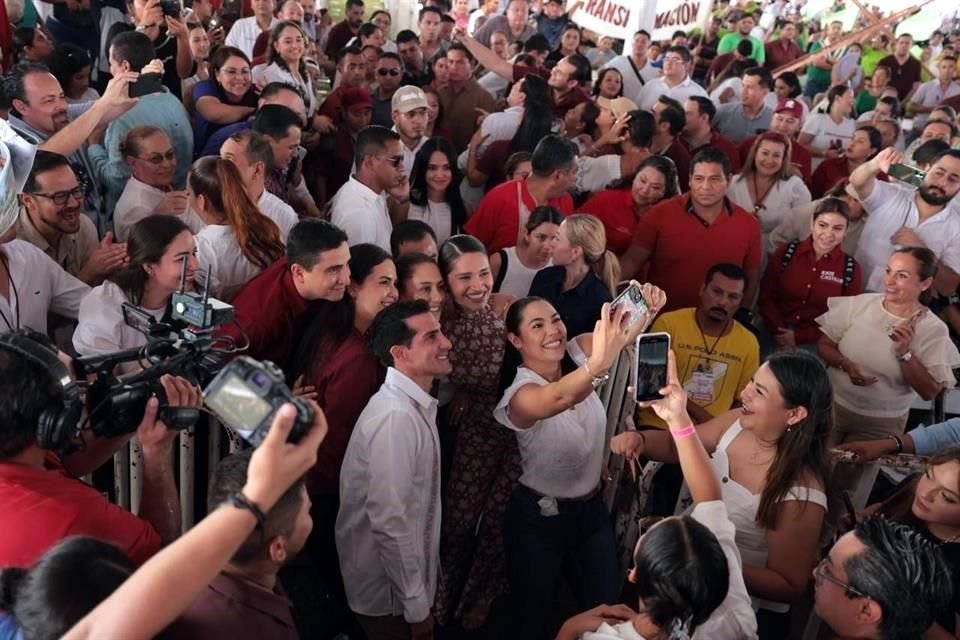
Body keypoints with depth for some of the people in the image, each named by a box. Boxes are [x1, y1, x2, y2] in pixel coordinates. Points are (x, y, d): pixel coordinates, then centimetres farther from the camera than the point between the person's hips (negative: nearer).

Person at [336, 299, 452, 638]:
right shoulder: (396, 416, -27)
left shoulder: (415, 405, 3)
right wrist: (417, 607, -20)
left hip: (405, 580, 8)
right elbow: (390, 521, -28)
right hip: (389, 595, -8)